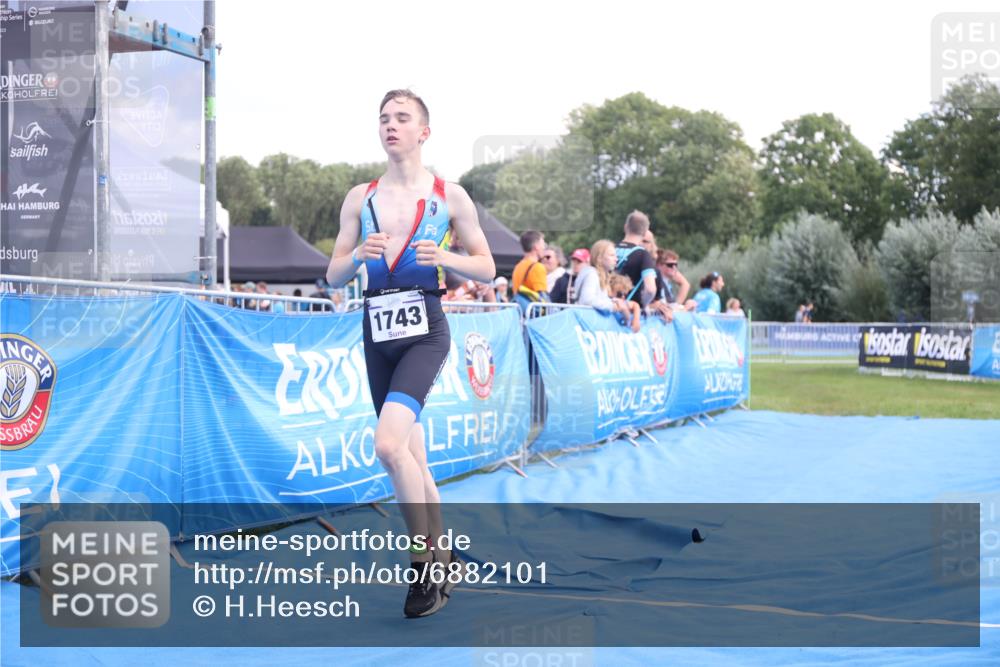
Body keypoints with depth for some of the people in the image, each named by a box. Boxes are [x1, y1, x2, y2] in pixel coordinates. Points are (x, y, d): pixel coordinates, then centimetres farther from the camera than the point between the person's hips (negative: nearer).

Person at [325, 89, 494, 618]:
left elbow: (487, 269, 5)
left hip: (425, 331, -5)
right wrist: (358, 256, -12)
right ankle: (444, 560, 27)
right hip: (377, 332, 5)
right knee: (410, 459, 11)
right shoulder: (359, 198, 9)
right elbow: (333, 277, 10)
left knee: (388, 445, -23)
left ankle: (425, 561, -8)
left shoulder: (449, 195, 2)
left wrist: (443, 257, -14)